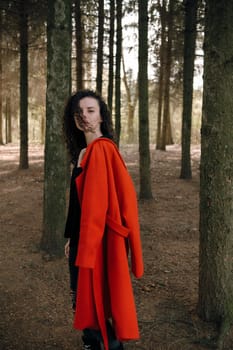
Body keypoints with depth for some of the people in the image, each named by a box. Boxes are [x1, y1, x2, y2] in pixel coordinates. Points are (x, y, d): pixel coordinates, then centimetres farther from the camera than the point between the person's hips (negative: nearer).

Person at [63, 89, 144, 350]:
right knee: (81, 301, 17)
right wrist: (71, 238, 15)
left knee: (93, 303, 2)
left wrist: (86, 250, -22)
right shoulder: (84, 151, 11)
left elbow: (99, 203, -22)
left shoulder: (102, 149, -17)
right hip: (82, 236, 9)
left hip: (96, 240, -9)